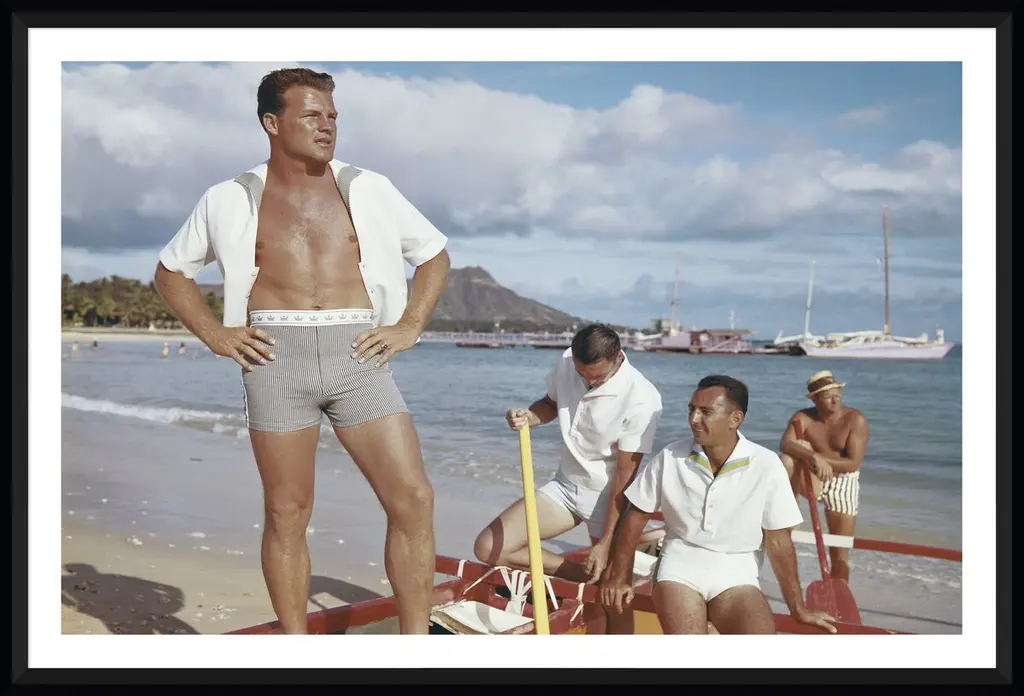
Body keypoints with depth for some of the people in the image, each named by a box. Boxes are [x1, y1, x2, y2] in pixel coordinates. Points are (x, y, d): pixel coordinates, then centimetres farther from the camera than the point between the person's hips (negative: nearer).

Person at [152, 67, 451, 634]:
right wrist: (213, 334, 4)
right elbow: (171, 270, 19)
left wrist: (410, 326, 4)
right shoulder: (230, 200, 10)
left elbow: (433, 253, 18)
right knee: (287, 514, 5)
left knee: (413, 500, -6)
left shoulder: (368, 189, 11)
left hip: (358, 357, 1)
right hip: (276, 359, 0)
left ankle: (415, 642, 10)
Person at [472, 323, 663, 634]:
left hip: (610, 497, -5)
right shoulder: (565, 364, -8)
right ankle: (584, 576, 2)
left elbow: (624, 476, -20)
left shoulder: (641, 399, -23)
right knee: (489, 547, -7)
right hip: (565, 485, 6)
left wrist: (606, 542, -18)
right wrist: (528, 416, -9)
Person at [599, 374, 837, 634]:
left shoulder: (766, 465, -10)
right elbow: (636, 516, 7)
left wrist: (798, 609, 2)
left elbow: (778, 541, -2)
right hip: (680, 563, 1)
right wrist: (619, 577, 10)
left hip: (736, 572, 0)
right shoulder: (669, 457, -5)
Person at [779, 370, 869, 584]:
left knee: (839, 555, -1)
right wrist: (814, 458, -44)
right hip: (812, 481, 1)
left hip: (843, 485, -1)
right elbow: (785, 444, -30)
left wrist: (821, 459, -24)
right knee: (794, 452, -28)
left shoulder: (855, 420, -16)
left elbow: (853, 463, -19)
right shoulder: (803, 417, -11)